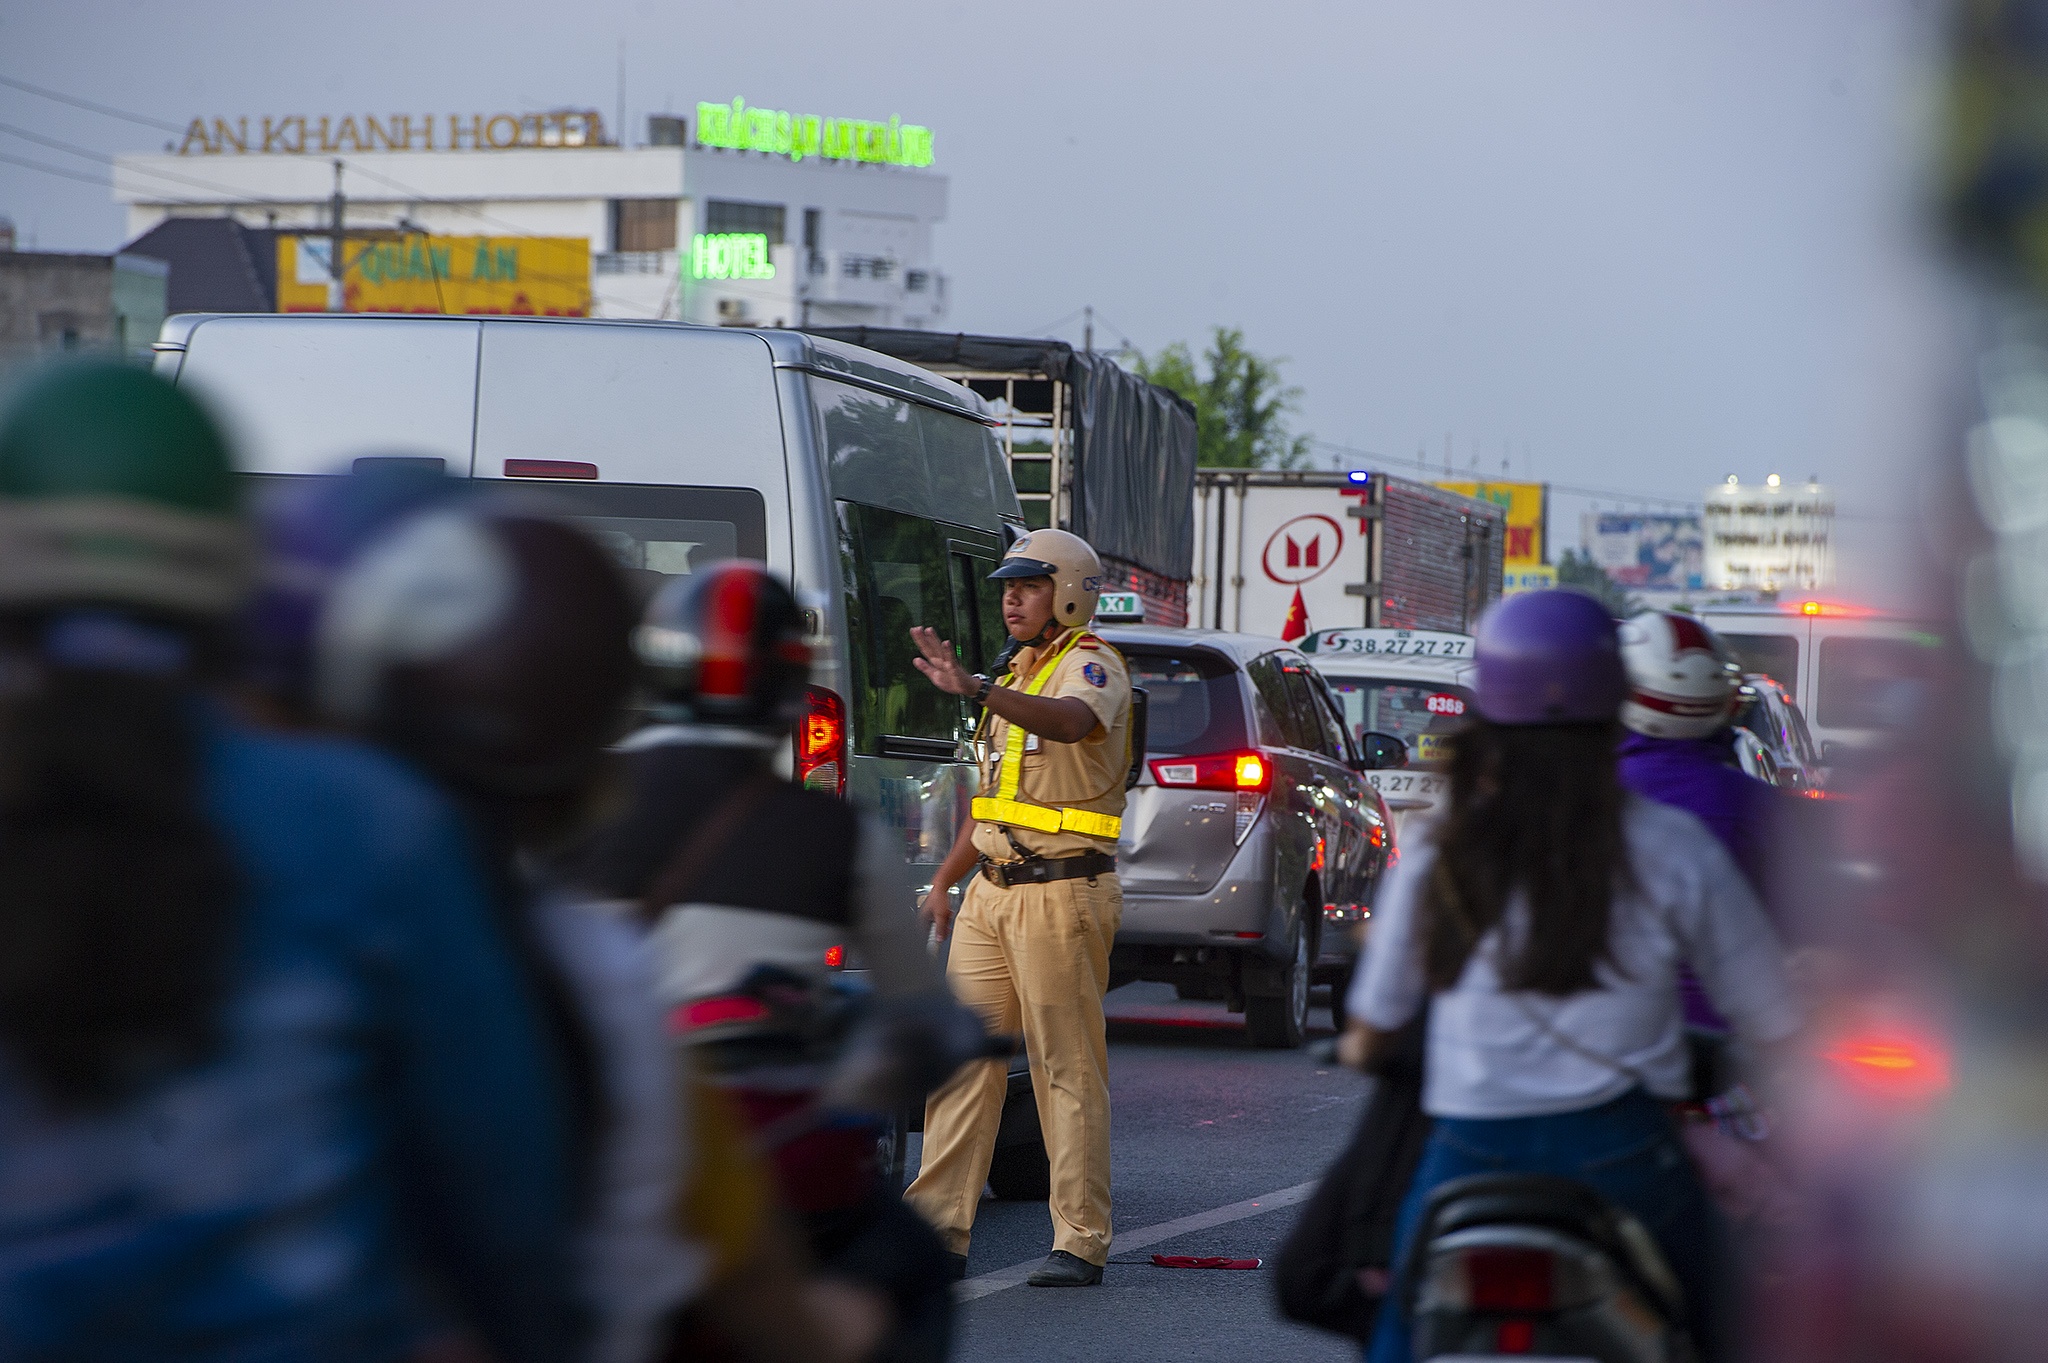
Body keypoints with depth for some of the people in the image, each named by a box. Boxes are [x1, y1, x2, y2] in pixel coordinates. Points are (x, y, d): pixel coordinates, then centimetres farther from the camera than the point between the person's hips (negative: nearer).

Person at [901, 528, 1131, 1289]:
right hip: (992, 891, 8)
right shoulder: (1020, 677, 19)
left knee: (1068, 1070, -4)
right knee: (963, 1055, 3)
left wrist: (974, 690, -47)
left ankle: (1081, 1244, 1)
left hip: (1062, 896, -8)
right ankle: (941, 1230, 4)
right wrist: (944, 880, 21)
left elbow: (1072, 720, -33)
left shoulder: (1091, 666, -8)